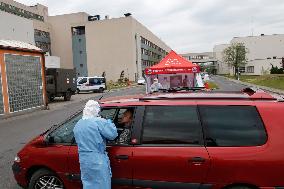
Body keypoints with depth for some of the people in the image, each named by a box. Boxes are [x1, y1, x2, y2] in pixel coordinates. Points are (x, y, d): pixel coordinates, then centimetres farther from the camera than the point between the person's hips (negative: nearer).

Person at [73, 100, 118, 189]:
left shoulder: (77, 125, 8)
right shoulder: (99, 122, -16)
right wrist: (109, 122, 0)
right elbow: (113, 134, -15)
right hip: (98, 161, -7)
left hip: (84, 160, 7)